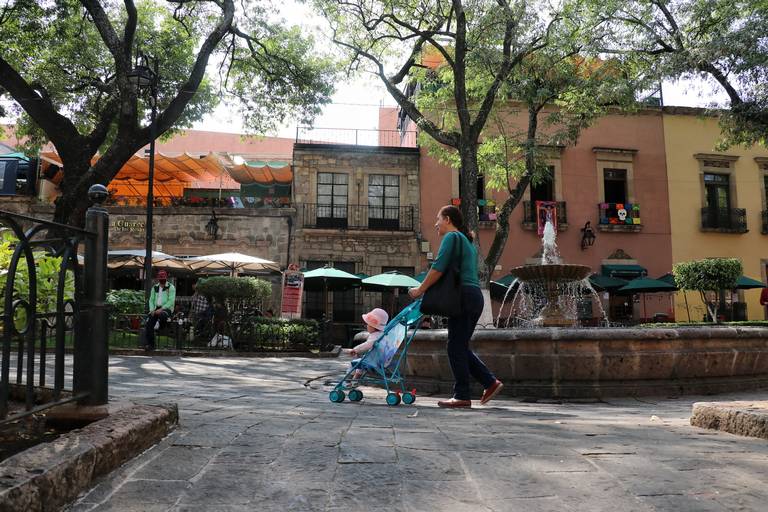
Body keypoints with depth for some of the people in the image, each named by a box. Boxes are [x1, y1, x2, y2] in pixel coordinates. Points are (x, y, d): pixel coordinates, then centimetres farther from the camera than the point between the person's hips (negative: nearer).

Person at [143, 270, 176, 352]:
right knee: (148, 324, -16)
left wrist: (161, 309, -20)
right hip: (156, 308, 5)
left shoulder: (171, 287, -1)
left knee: (162, 315, -40)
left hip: (167, 308, -5)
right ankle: (150, 344, -9)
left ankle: (160, 325, -4)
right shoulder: (155, 288, 16)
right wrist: (152, 310, -4)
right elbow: (151, 300, 15)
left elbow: (171, 301, -10)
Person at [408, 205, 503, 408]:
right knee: (461, 346, 14)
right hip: (475, 296, 9)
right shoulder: (467, 241, 26)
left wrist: (420, 290, -6)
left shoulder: (452, 236, -2)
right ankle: (490, 381, 10)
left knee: (456, 346, -5)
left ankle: (462, 396, -1)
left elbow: (438, 268, -13)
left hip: (464, 296, -9)